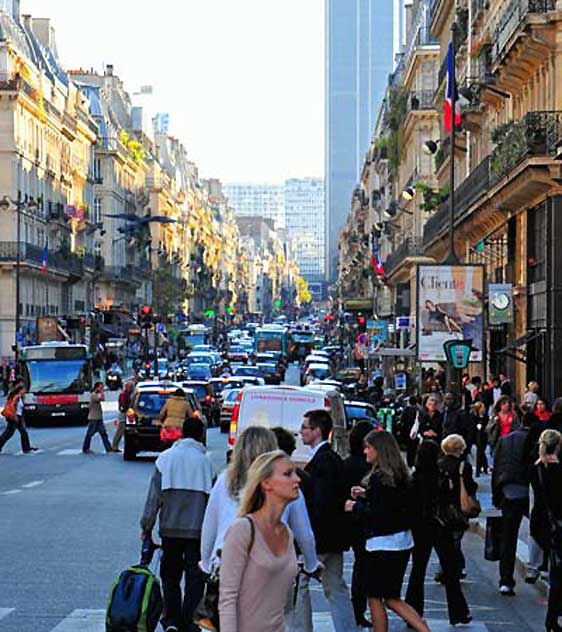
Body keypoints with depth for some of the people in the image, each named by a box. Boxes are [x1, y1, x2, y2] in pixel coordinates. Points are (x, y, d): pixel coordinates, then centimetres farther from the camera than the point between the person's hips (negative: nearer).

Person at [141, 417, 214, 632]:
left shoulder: (166, 458, -1)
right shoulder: (205, 461, -4)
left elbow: (154, 495, -2)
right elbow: (212, 498, -3)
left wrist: (147, 525, 5)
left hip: (170, 528, 1)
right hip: (198, 528, -1)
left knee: (170, 574, 13)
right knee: (194, 576, 6)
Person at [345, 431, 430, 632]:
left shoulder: (379, 477, -17)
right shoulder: (399, 475, 9)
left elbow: (377, 514, -21)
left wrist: (356, 506, -7)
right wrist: (365, 495, 14)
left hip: (383, 544, -9)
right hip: (402, 541, 9)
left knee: (374, 598, 5)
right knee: (392, 598, 15)